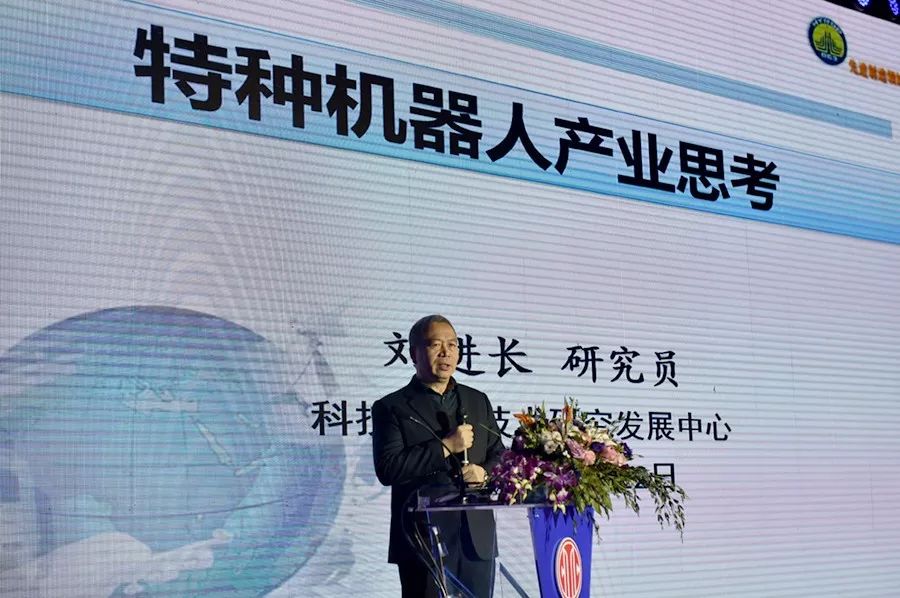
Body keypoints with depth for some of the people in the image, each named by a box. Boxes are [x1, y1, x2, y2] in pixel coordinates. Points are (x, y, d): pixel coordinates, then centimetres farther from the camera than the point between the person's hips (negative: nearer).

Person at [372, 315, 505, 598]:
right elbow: (387, 469, -11)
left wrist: (484, 473, -6)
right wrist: (445, 447, -15)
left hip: (477, 539, 4)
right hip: (424, 540, -4)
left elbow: (499, 456, 17)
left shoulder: (478, 401, 15)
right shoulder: (391, 407, 0)